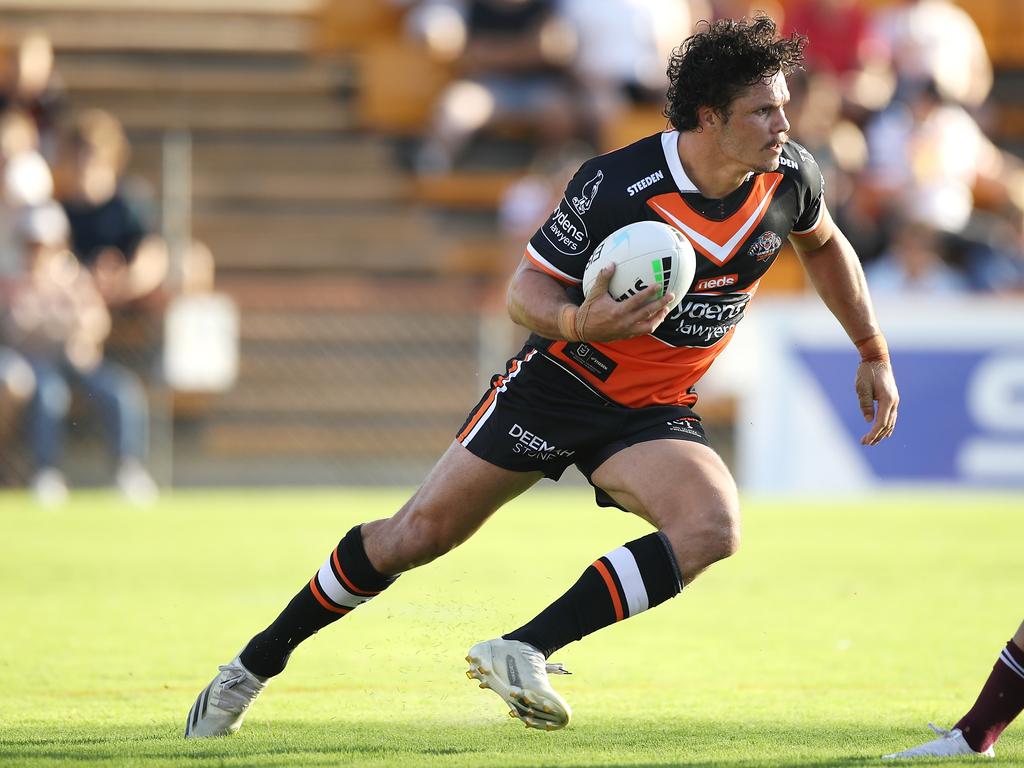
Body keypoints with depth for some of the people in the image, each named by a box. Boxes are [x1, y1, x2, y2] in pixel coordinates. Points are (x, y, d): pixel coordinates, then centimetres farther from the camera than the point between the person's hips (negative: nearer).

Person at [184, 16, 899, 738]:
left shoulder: (790, 175, -9)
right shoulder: (615, 186, -24)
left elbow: (824, 244, 15)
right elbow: (526, 290, -15)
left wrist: (874, 353, 17)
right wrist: (580, 322, -37)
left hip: (654, 415, 3)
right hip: (558, 382, -3)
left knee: (713, 529, -27)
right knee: (417, 535, -2)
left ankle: (522, 652, -24)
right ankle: (256, 664, 18)